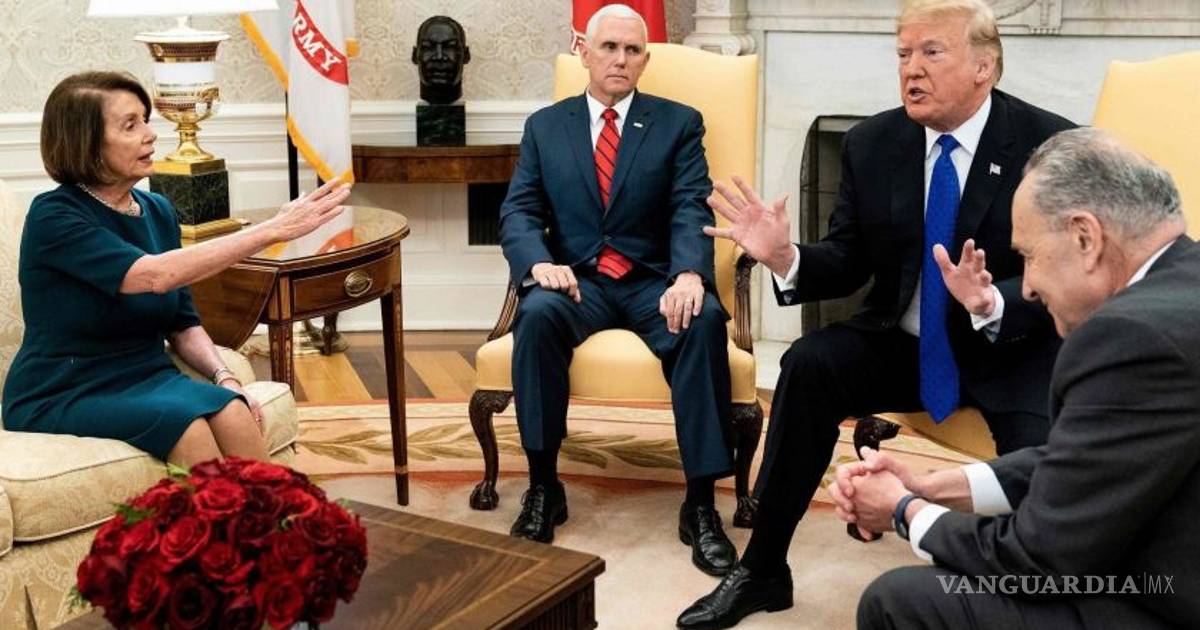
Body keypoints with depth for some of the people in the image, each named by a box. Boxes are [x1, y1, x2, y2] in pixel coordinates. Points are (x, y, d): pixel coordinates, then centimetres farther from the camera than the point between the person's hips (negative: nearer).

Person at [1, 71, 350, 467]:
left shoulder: (158, 212, 8)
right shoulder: (53, 216, -13)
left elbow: (183, 325, 13)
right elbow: (157, 274, -28)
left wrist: (224, 377, -8)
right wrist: (273, 229, -29)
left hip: (147, 380, 5)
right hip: (62, 398, -5)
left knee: (234, 416, -25)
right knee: (188, 428, -32)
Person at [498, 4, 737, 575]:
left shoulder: (679, 123, 8)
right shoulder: (544, 126, 12)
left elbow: (692, 210, -5)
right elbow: (518, 213, 4)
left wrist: (689, 275, -27)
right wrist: (540, 262, -20)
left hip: (654, 281, 0)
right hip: (578, 280, 1)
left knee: (704, 319, -33)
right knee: (538, 314, -33)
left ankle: (701, 503, -27)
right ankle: (543, 487, -20)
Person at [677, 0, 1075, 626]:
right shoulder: (872, 142, -1)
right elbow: (849, 262, 3)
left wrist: (994, 302, -37)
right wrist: (786, 257, -20)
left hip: (1015, 348, -3)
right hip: (903, 341, 3)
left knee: (1039, 452, -31)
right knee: (809, 362, -23)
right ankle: (761, 570, -11)